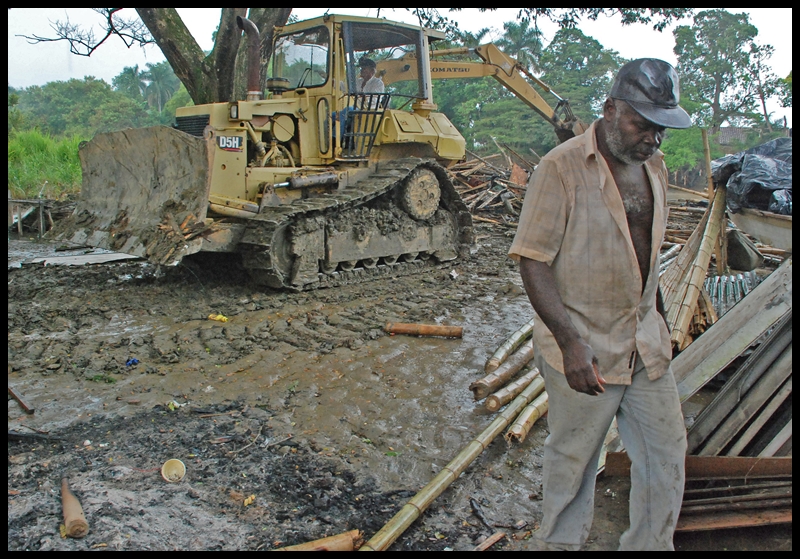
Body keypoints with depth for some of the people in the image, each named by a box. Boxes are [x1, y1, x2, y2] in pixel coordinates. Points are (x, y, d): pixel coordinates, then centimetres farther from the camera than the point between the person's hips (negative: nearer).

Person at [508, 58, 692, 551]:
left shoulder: (654, 165, 7)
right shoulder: (562, 168, -15)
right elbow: (532, 260, -18)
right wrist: (570, 342, -25)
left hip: (647, 345, 7)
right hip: (585, 349, -6)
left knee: (667, 455, 13)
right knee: (573, 460, 10)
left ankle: (651, 544, 34)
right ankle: (561, 542, 34)